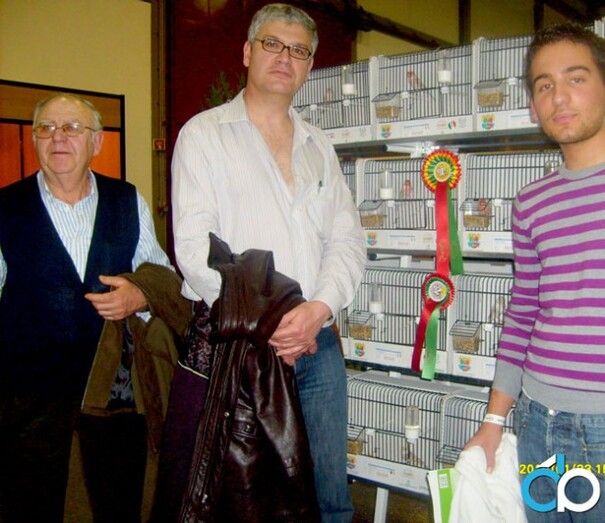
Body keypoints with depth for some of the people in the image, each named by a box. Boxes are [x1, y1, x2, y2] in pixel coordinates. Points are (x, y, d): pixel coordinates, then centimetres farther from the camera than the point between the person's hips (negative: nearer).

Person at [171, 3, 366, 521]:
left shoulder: (319, 147, 15)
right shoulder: (204, 134, 1)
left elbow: (348, 241, 7)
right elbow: (194, 246, -9)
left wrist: (318, 309, -11)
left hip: (318, 342, 4)